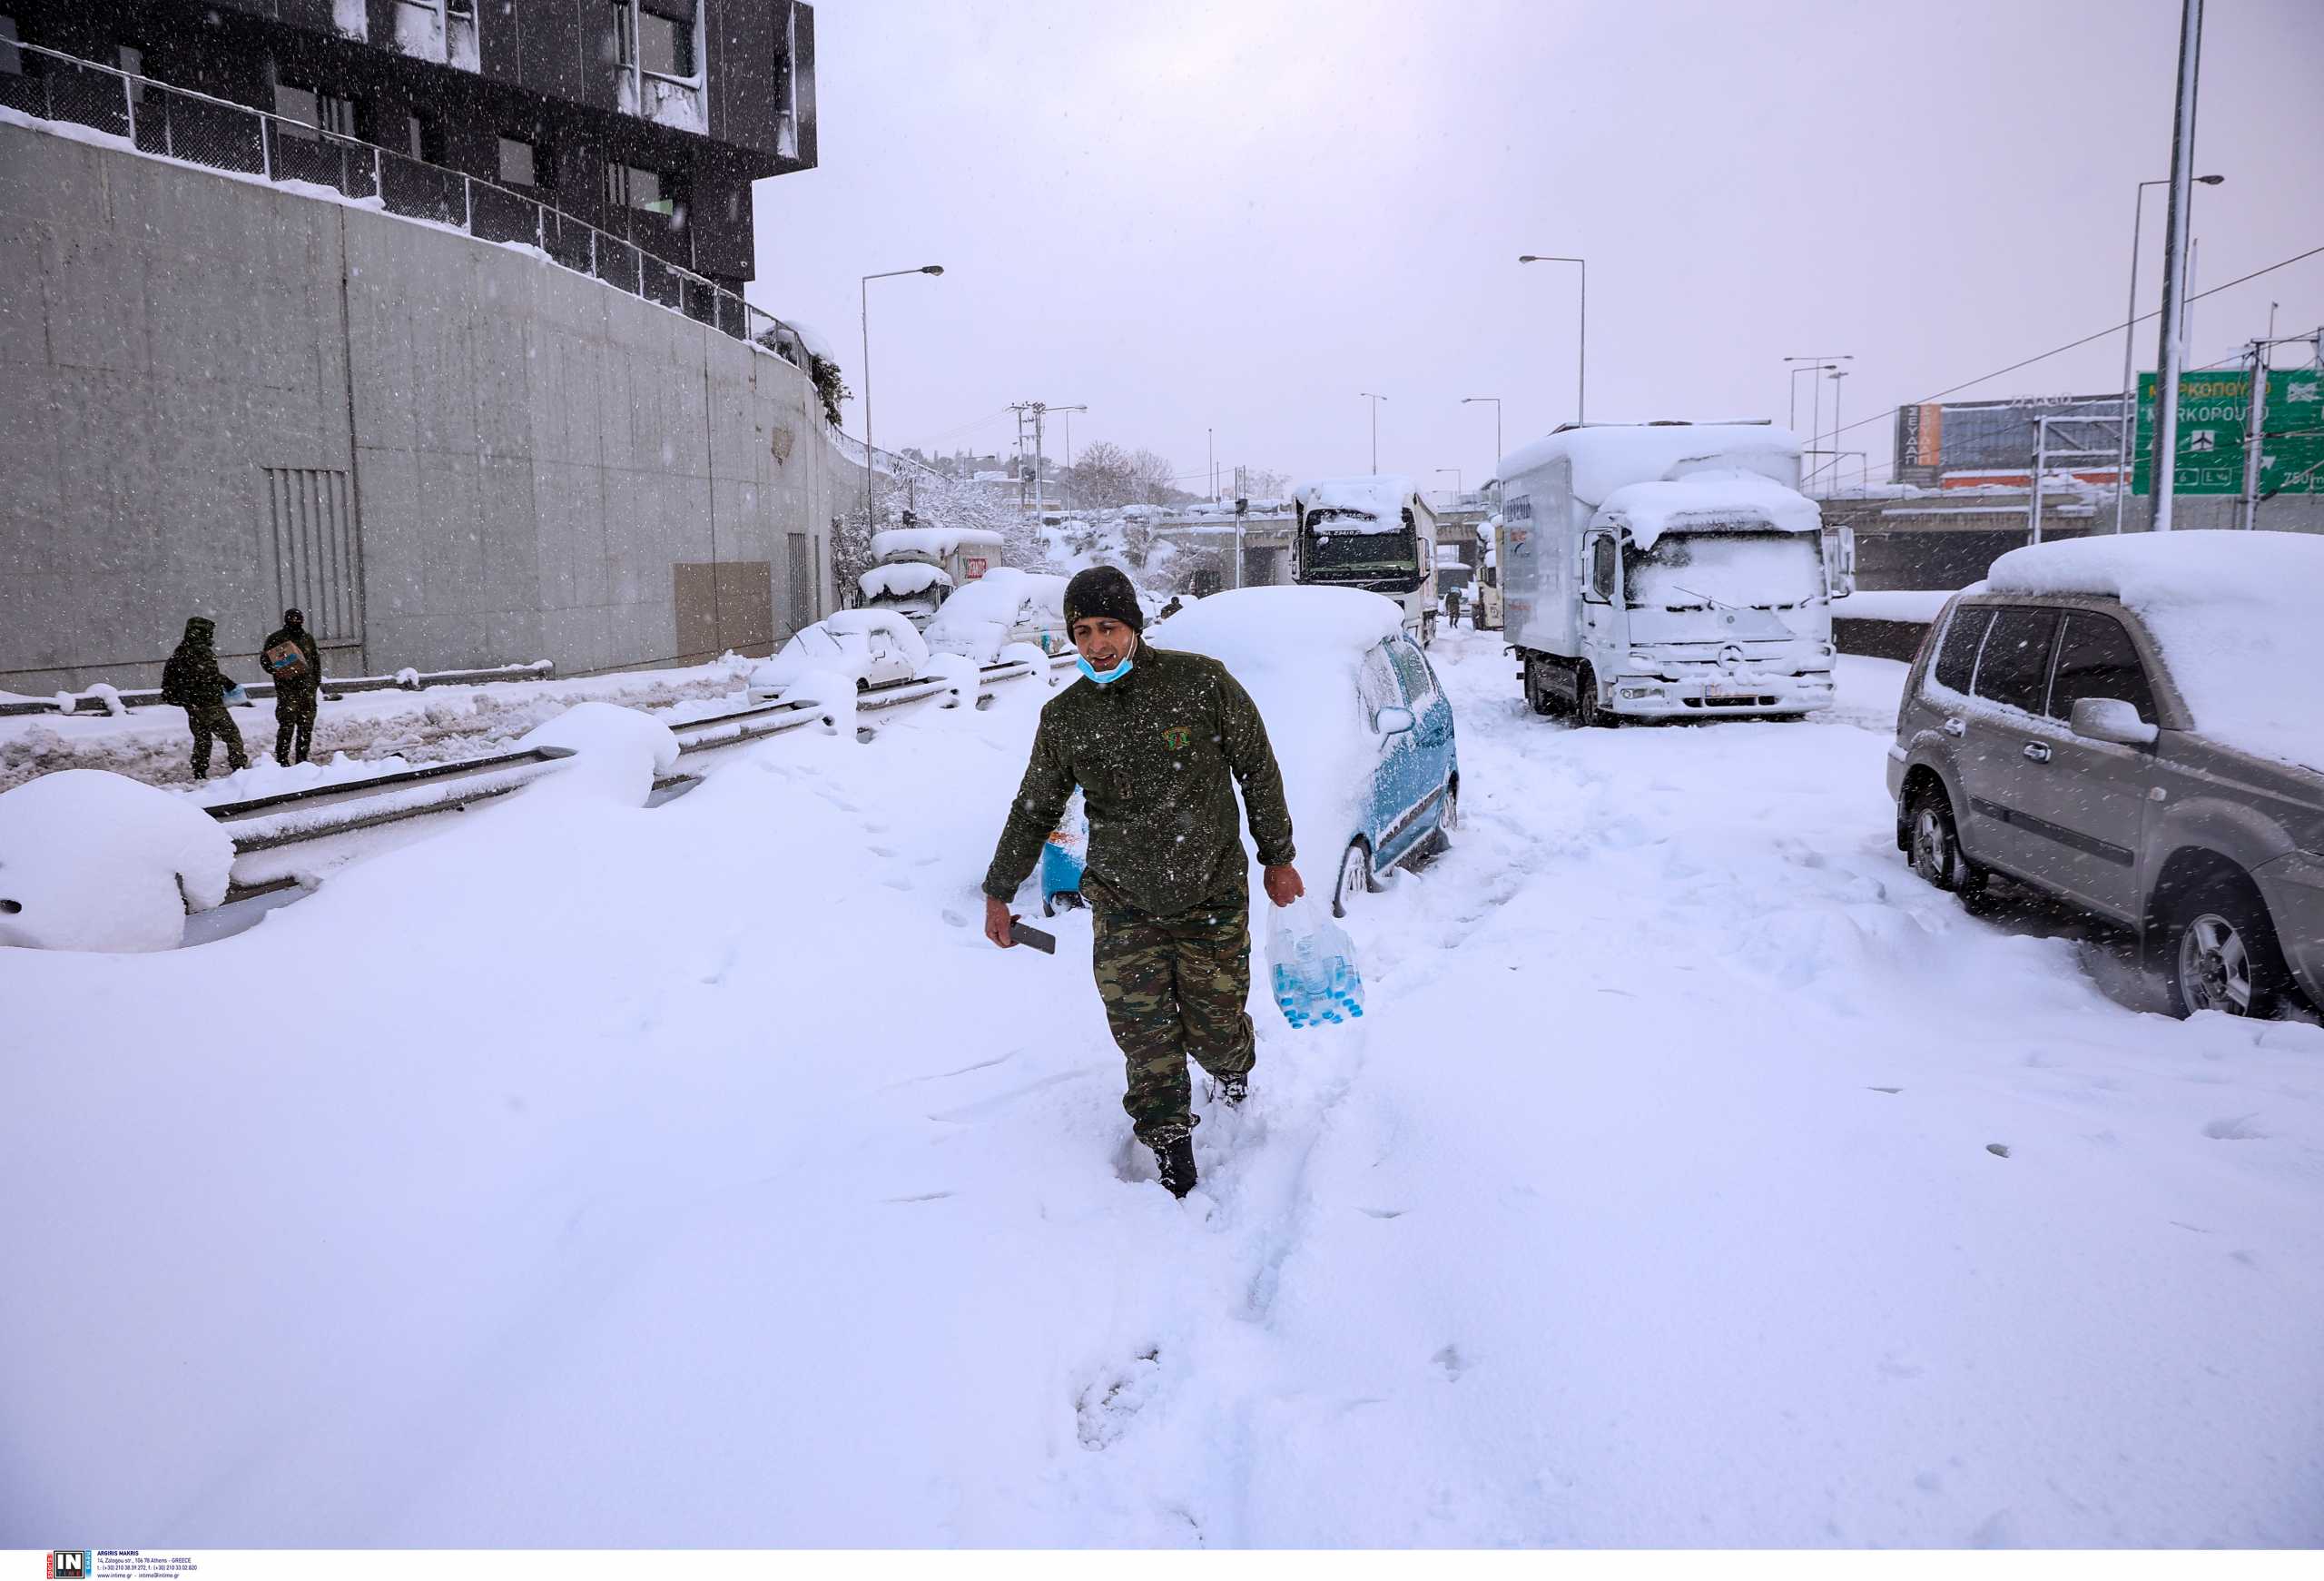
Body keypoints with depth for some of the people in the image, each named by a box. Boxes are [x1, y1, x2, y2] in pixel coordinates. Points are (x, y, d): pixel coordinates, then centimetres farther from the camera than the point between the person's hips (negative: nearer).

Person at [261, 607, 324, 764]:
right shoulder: (276, 639, 1)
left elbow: (316, 661, 24)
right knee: (287, 724, -12)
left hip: (307, 688, 5)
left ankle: (302, 758, 15)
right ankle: (282, 760, -8)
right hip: (287, 688, -5)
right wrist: (276, 671, -16)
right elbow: (265, 659, 2)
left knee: (307, 725, 6)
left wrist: (318, 680, 15)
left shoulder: (308, 639, 17)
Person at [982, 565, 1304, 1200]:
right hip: (1122, 905, 2)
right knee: (1145, 1040, -5)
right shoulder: (1064, 718, -2)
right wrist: (999, 892, 13)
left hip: (1213, 897, -1)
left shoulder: (1201, 682, -10)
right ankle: (1171, 1149, 15)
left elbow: (1258, 768, 0)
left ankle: (1232, 1066, 43)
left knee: (1215, 1031, 6)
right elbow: (1033, 810, 12)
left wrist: (1278, 858, 4)